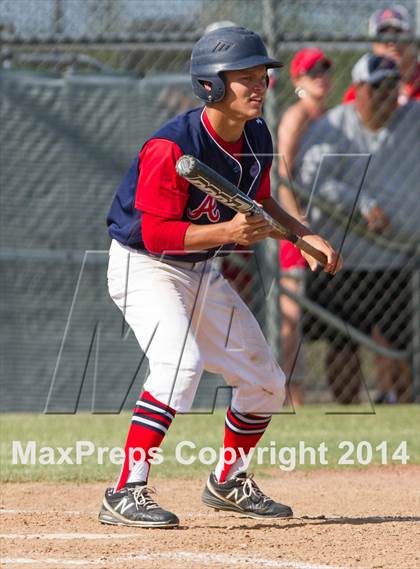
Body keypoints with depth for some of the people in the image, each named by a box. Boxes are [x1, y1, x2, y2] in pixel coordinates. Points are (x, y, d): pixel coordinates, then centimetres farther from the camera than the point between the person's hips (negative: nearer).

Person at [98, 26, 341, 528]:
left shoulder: (256, 137, -3)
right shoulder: (171, 146, -28)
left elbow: (259, 204, 15)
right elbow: (154, 233, -28)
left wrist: (305, 236, 2)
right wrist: (225, 231, -36)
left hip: (202, 273, 8)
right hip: (144, 267, -8)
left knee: (264, 382, 11)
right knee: (180, 362, -32)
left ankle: (228, 482, 35)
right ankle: (126, 494, -30)